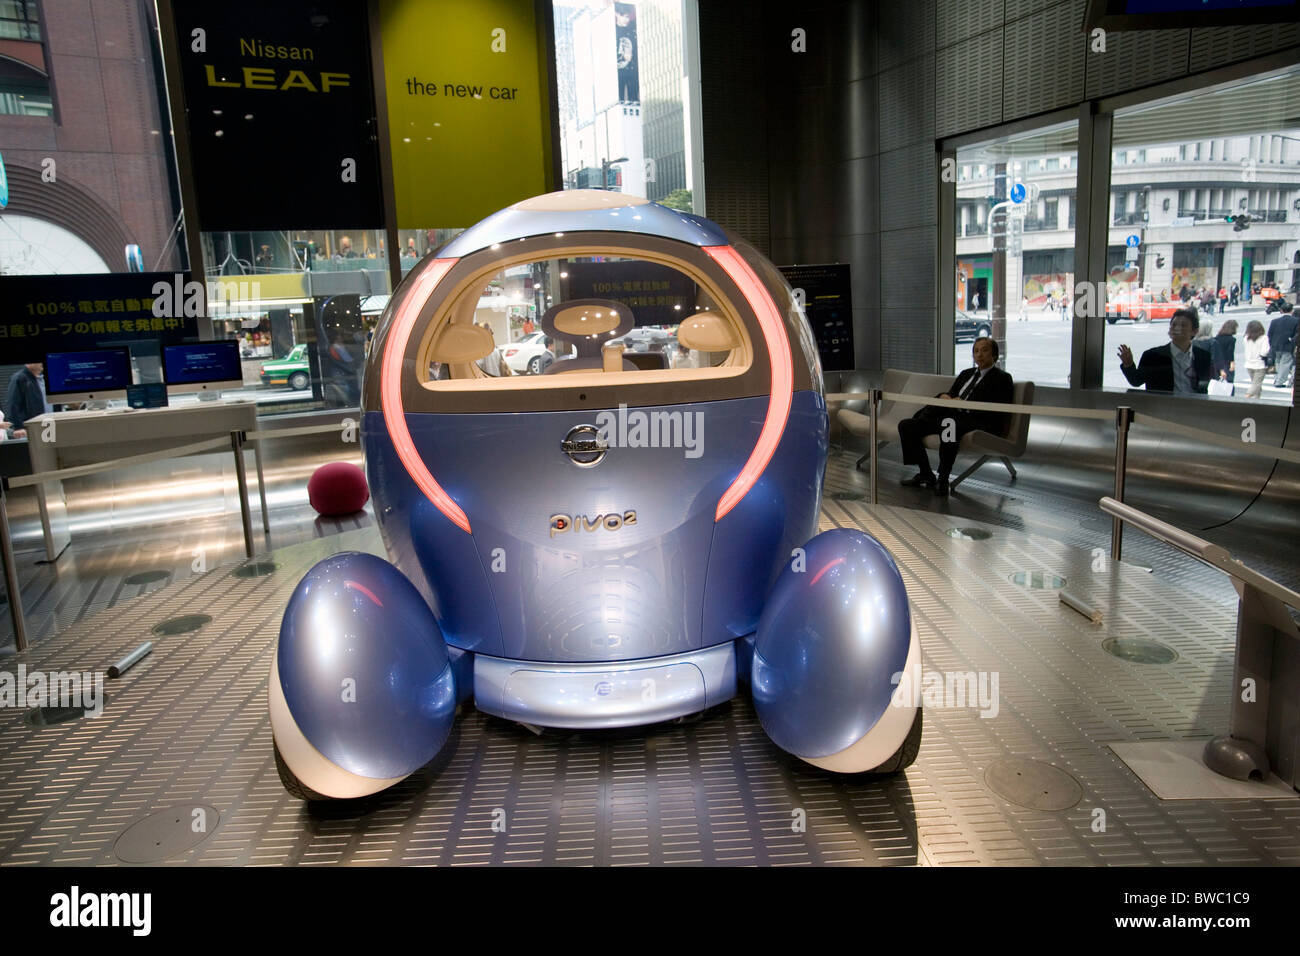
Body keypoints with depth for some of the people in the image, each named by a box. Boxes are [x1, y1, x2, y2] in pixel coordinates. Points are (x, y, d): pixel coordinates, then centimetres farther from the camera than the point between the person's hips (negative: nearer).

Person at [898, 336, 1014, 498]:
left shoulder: (1002, 378, 6)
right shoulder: (966, 374, 29)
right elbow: (951, 394, 24)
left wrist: (964, 404, -15)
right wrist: (944, 396, -2)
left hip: (976, 422, -8)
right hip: (952, 416, 8)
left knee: (949, 427, -42)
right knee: (906, 425, -9)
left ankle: (943, 479, -31)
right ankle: (925, 474, -6)